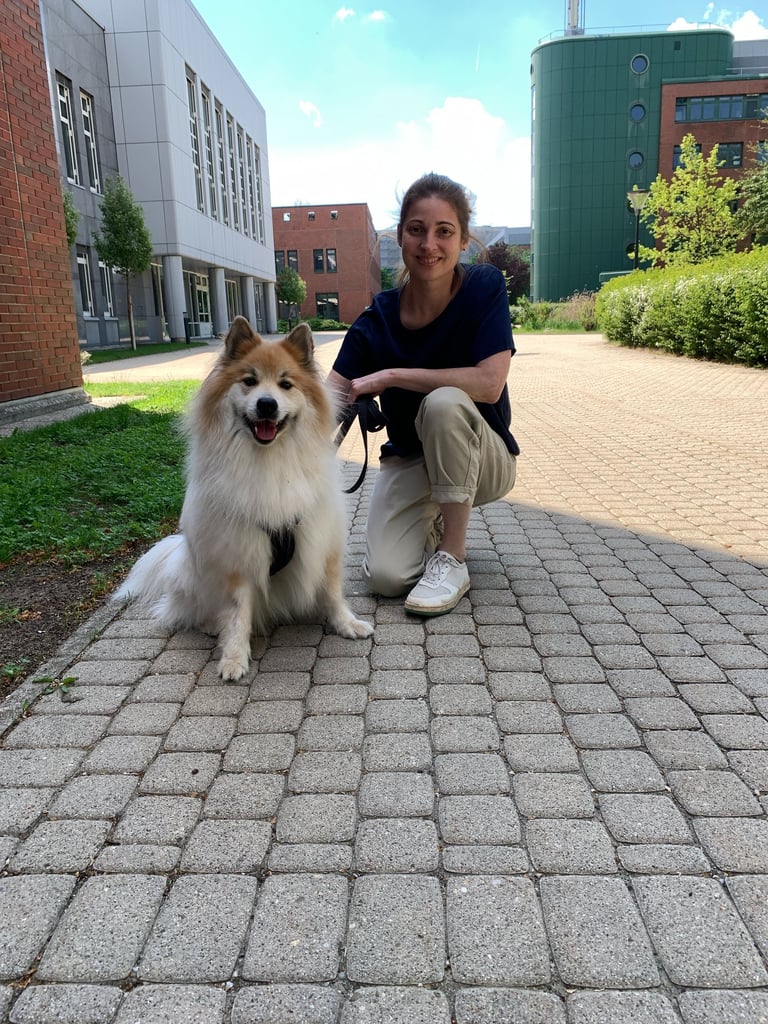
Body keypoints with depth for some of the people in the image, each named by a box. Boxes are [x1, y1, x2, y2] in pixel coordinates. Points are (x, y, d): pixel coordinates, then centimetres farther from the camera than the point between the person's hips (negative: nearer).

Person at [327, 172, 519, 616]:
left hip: (482, 459, -1)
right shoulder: (377, 320, -11)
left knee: (444, 403, -36)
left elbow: (489, 383, -28)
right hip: (409, 459, 2)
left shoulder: (485, 287, -15)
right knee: (386, 577, -21)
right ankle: (433, 524, 16)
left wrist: (392, 375, -26)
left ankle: (452, 560, -20)